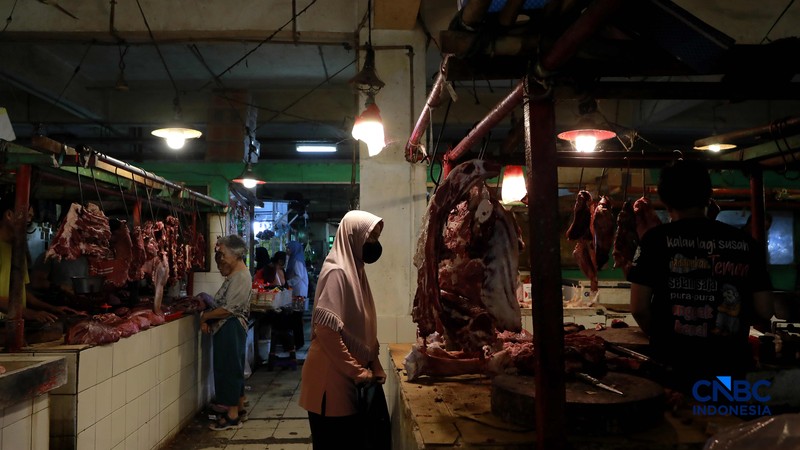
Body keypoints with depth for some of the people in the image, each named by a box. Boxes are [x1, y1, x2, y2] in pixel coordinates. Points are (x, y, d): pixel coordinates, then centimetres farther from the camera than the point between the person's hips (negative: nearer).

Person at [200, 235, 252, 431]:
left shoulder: (241, 277, -18)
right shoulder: (235, 275, 13)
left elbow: (228, 309, -22)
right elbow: (223, 303, 13)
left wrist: (205, 316, -11)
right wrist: (208, 318, 0)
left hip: (231, 328, -10)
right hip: (227, 328, 10)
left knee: (229, 368, -2)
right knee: (233, 369, 16)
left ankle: (232, 416, 7)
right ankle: (239, 409, 28)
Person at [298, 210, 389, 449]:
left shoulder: (355, 270, 11)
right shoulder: (337, 272, -17)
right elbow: (326, 330, -23)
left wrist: (375, 367, 11)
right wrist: (356, 371, -17)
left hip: (351, 378, 9)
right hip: (333, 377, -9)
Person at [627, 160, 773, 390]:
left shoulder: (657, 238, -7)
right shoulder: (744, 241, 2)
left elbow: (639, 308, -10)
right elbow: (764, 311, 3)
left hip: (674, 367, -3)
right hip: (730, 367, 3)